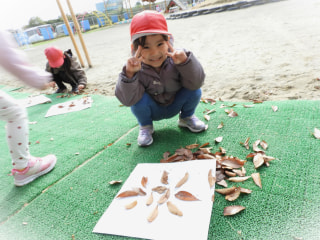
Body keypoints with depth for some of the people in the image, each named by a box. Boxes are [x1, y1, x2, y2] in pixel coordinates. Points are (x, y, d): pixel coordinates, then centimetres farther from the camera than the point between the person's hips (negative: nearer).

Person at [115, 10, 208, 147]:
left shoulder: (174, 60, -24)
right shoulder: (136, 68, -26)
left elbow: (195, 83, -28)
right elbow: (128, 100, -35)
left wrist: (185, 62, -45)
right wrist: (129, 74, -51)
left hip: (175, 105, 1)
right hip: (151, 110, -1)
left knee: (194, 91, -22)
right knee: (139, 100, -30)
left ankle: (186, 117, 11)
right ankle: (145, 126, 3)